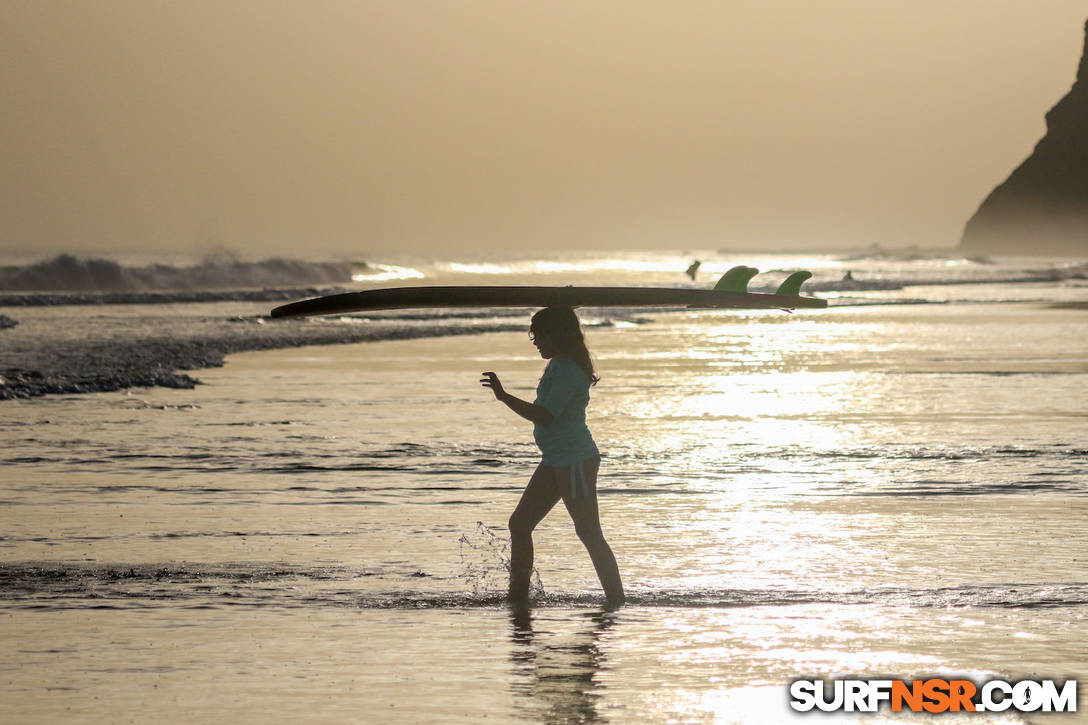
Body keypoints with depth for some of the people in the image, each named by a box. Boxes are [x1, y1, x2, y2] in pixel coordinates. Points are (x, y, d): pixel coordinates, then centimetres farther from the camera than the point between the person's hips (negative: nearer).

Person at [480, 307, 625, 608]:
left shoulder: (569, 371, -18)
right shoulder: (559, 366, 13)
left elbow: (545, 416, -26)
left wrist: (504, 397, -25)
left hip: (576, 461, -11)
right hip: (555, 461, 11)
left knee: (589, 532, -7)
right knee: (520, 524, 9)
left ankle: (616, 600, -2)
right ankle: (518, 597, 12)